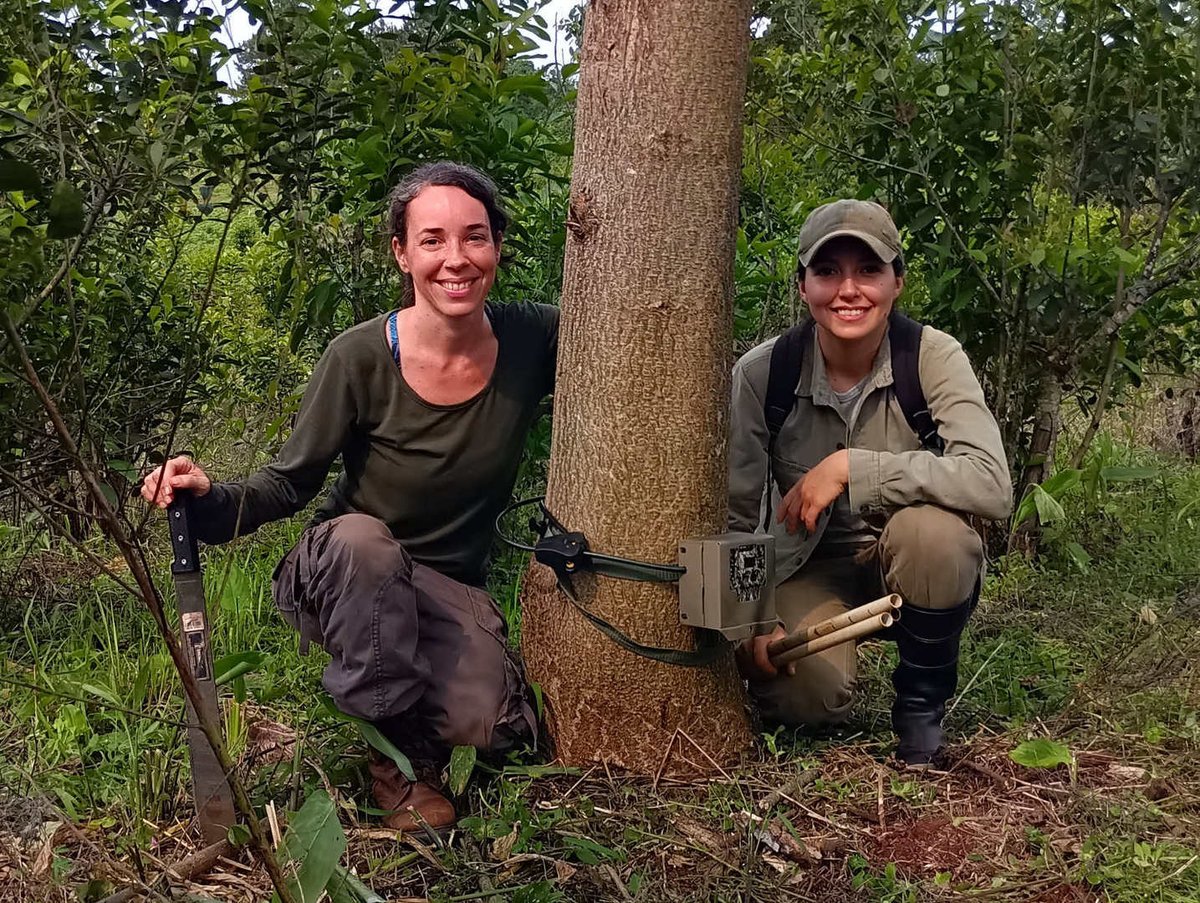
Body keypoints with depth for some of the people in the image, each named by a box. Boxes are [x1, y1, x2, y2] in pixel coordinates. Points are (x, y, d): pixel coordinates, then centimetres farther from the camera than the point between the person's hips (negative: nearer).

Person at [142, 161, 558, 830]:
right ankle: (393, 755, -17)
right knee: (361, 538, -38)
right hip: (345, 578, -1)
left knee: (485, 731, -26)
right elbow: (288, 486, -11)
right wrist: (210, 500, -31)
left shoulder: (532, 341, -11)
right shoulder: (361, 358, -18)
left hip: (452, 589, 2)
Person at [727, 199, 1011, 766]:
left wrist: (849, 468, -34)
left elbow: (991, 484, -32)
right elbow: (732, 514, -8)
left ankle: (921, 708, -8)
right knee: (804, 695, -28)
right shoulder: (761, 374, -14)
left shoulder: (932, 357, -17)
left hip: (914, 570, 0)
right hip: (809, 569, 0)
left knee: (930, 528, -34)